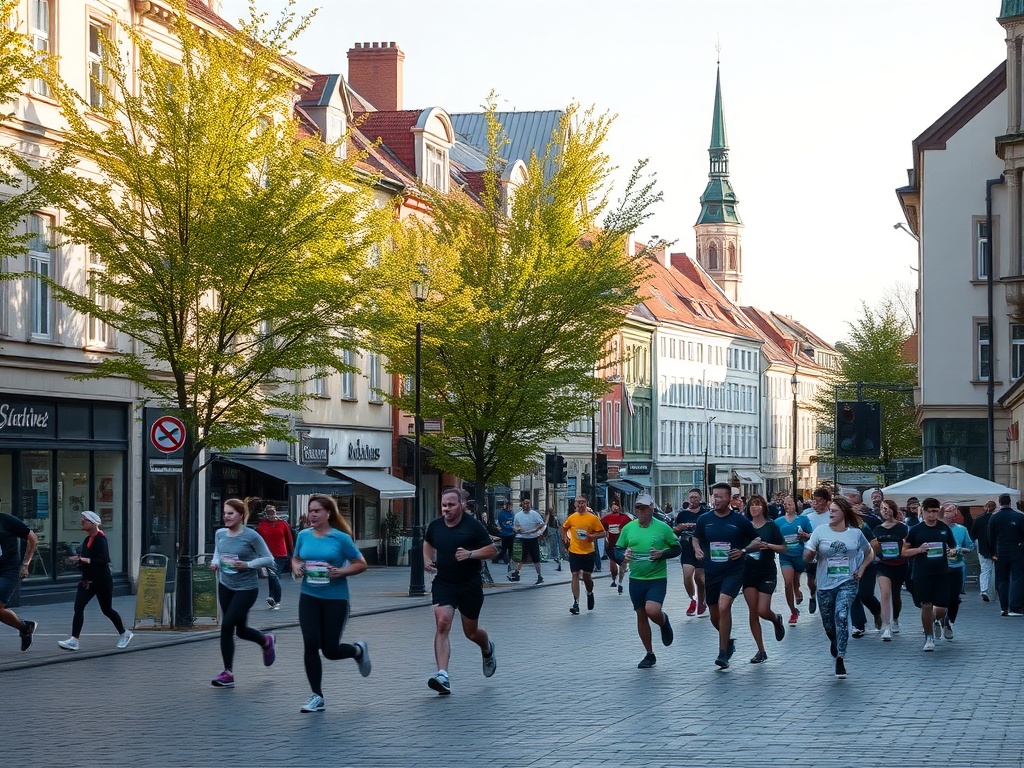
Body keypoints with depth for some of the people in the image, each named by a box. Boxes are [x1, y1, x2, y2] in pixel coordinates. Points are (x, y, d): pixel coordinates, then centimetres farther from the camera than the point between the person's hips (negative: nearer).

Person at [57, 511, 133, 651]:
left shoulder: (100, 539, -16)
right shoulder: (88, 539, 10)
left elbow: (104, 559, -25)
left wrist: (84, 559, -26)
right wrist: (78, 559, 5)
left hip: (102, 581, -8)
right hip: (87, 580, 8)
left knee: (107, 610, 7)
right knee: (78, 607, -7)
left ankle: (124, 634, 29)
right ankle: (74, 640, -10)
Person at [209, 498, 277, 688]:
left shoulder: (251, 536, -14)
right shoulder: (220, 534, 1)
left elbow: (268, 559, -9)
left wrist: (247, 564, -21)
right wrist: (215, 563, -3)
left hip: (246, 588, -6)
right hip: (225, 586, 6)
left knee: (226, 625, -13)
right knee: (241, 630, 13)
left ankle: (228, 673, -1)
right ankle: (266, 641, 45)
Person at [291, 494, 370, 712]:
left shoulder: (340, 538, -8)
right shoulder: (303, 536, 3)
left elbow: (361, 564, -2)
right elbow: (295, 559, 20)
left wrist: (341, 572, -19)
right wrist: (296, 568, -2)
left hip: (335, 598, -3)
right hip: (309, 597, 3)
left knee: (330, 650, 2)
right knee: (311, 644, -7)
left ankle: (358, 650, 37)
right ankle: (317, 697, 5)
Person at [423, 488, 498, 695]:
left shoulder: (473, 526, -10)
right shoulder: (435, 525, 2)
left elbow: (492, 550, -8)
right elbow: (427, 542, 24)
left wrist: (470, 554, -22)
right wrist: (427, 560, 6)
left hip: (470, 586, -2)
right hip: (443, 583, 2)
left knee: (471, 632, 11)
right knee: (442, 625, -19)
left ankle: (487, 650, 49)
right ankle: (442, 676, -25)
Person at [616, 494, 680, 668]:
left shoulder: (662, 527, -5)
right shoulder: (628, 528, 4)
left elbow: (677, 548, 3)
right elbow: (617, 549, 11)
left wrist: (662, 553, -15)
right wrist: (623, 555, -11)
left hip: (657, 578, -4)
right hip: (636, 579, 4)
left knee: (652, 611, -21)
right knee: (641, 616, 8)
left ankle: (664, 622, 17)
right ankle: (649, 654, 22)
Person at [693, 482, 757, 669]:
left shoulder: (740, 520, -4)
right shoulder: (704, 519, 3)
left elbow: (756, 541, 7)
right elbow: (696, 538, 18)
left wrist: (743, 551, -10)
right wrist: (697, 549, -3)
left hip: (733, 572, -4)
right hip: (711, 573, 4)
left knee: (724, 606, -24)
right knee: (715, 616, 11)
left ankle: (723, 654, -17)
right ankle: (728, 641, 42)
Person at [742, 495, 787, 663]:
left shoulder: (771, 526, -1)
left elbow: (783, 548, 0)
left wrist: (768, 546, -16)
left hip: (767, 573, -3)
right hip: (748, 572, 3)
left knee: (763, 611, -11)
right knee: (752, 611, 1)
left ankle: (777, 620, 27)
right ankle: (761, 651, 9)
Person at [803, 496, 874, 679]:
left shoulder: (856, 533, 1)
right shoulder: (820, 531, -3)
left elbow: (869, 553, 19)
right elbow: (807, 558, -4)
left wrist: (861, 569, 4)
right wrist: (810, 549, -26)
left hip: (847, 583, -1)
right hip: (825, 584, 1)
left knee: (841, 615, -23)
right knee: (828, 623, 10)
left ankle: (840, 658, -18)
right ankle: (834, 643, 46)